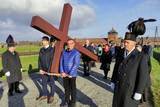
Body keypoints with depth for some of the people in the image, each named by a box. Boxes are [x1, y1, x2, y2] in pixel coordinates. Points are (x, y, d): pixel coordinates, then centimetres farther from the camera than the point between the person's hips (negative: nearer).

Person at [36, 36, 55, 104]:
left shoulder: (51, 49, -10)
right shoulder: (41, 50, 8)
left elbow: (52, 61, -14)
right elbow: (39, 60, 8)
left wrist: (48, 70, -16)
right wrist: (40, 69, -2)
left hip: (50, 70, -5)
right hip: (43, 70, 6)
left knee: (51, 83, 9)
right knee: (43, 83, 16)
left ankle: (51, 96, 24)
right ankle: (44, 95, 34)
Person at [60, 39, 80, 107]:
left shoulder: (76, 53, -11)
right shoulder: (64, 52, 4)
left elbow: (76, 64, -16)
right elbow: (61, 62, 5)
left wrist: (70, 74, -16)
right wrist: (62, 72, -6)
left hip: (72, 74, -4)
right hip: (64, 74, 4)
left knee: (72, 88, 10)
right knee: (66, 88, 17)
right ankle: (67, 100, 35)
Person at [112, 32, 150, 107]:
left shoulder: (141, 57, -15)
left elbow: (143, 76, -16)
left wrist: (138, 92, -17)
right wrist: (114, 82, 11)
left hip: (131, 90, -5)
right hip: (119, 88, 6)